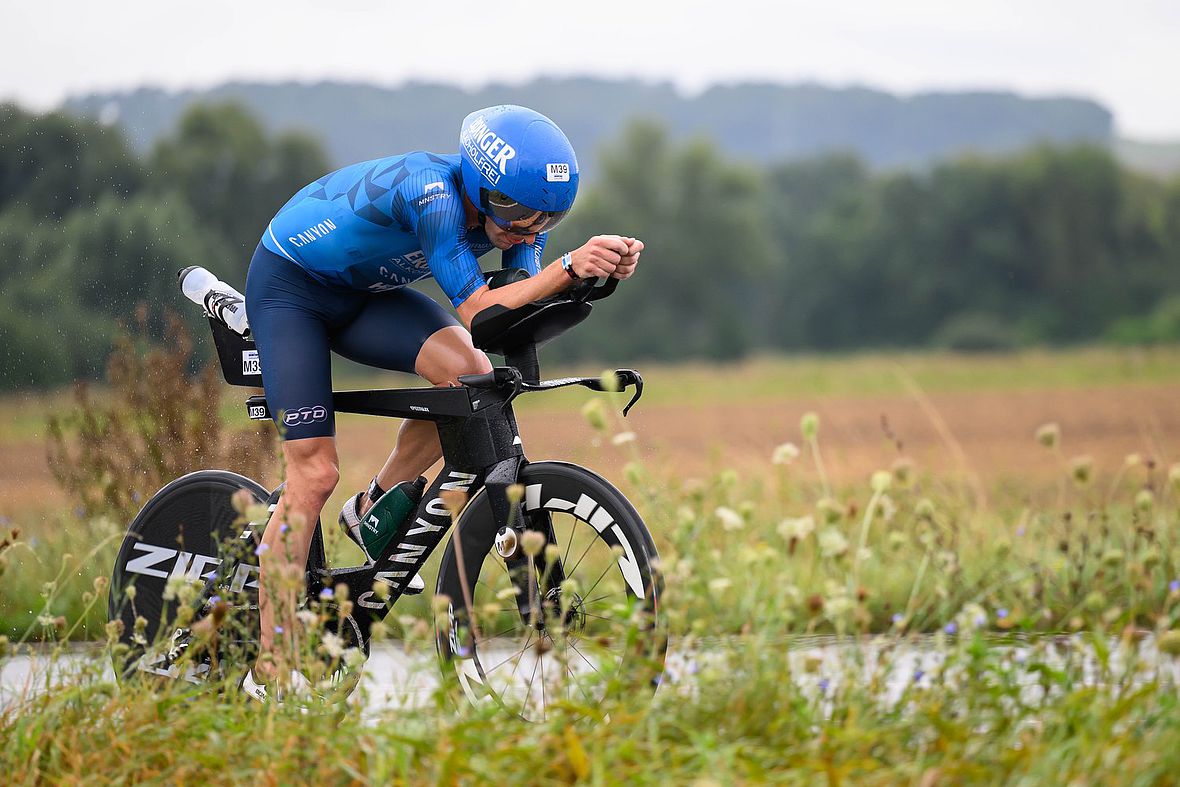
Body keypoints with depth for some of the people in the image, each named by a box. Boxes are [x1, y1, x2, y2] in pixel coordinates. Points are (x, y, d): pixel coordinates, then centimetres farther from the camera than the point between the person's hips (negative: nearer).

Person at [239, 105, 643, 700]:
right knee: (314, 474, -15)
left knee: (469, 373, -22)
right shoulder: (431, 191, -35)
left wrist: (598, 268, -40)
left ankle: (374, 512, 0)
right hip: (291, 288, -6)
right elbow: (475, 310, -39)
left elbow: (529, 300, -22)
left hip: (364, 293, 6)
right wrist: (569, 266, -51)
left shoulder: (511, 211, -14)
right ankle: (269, 672, -9)